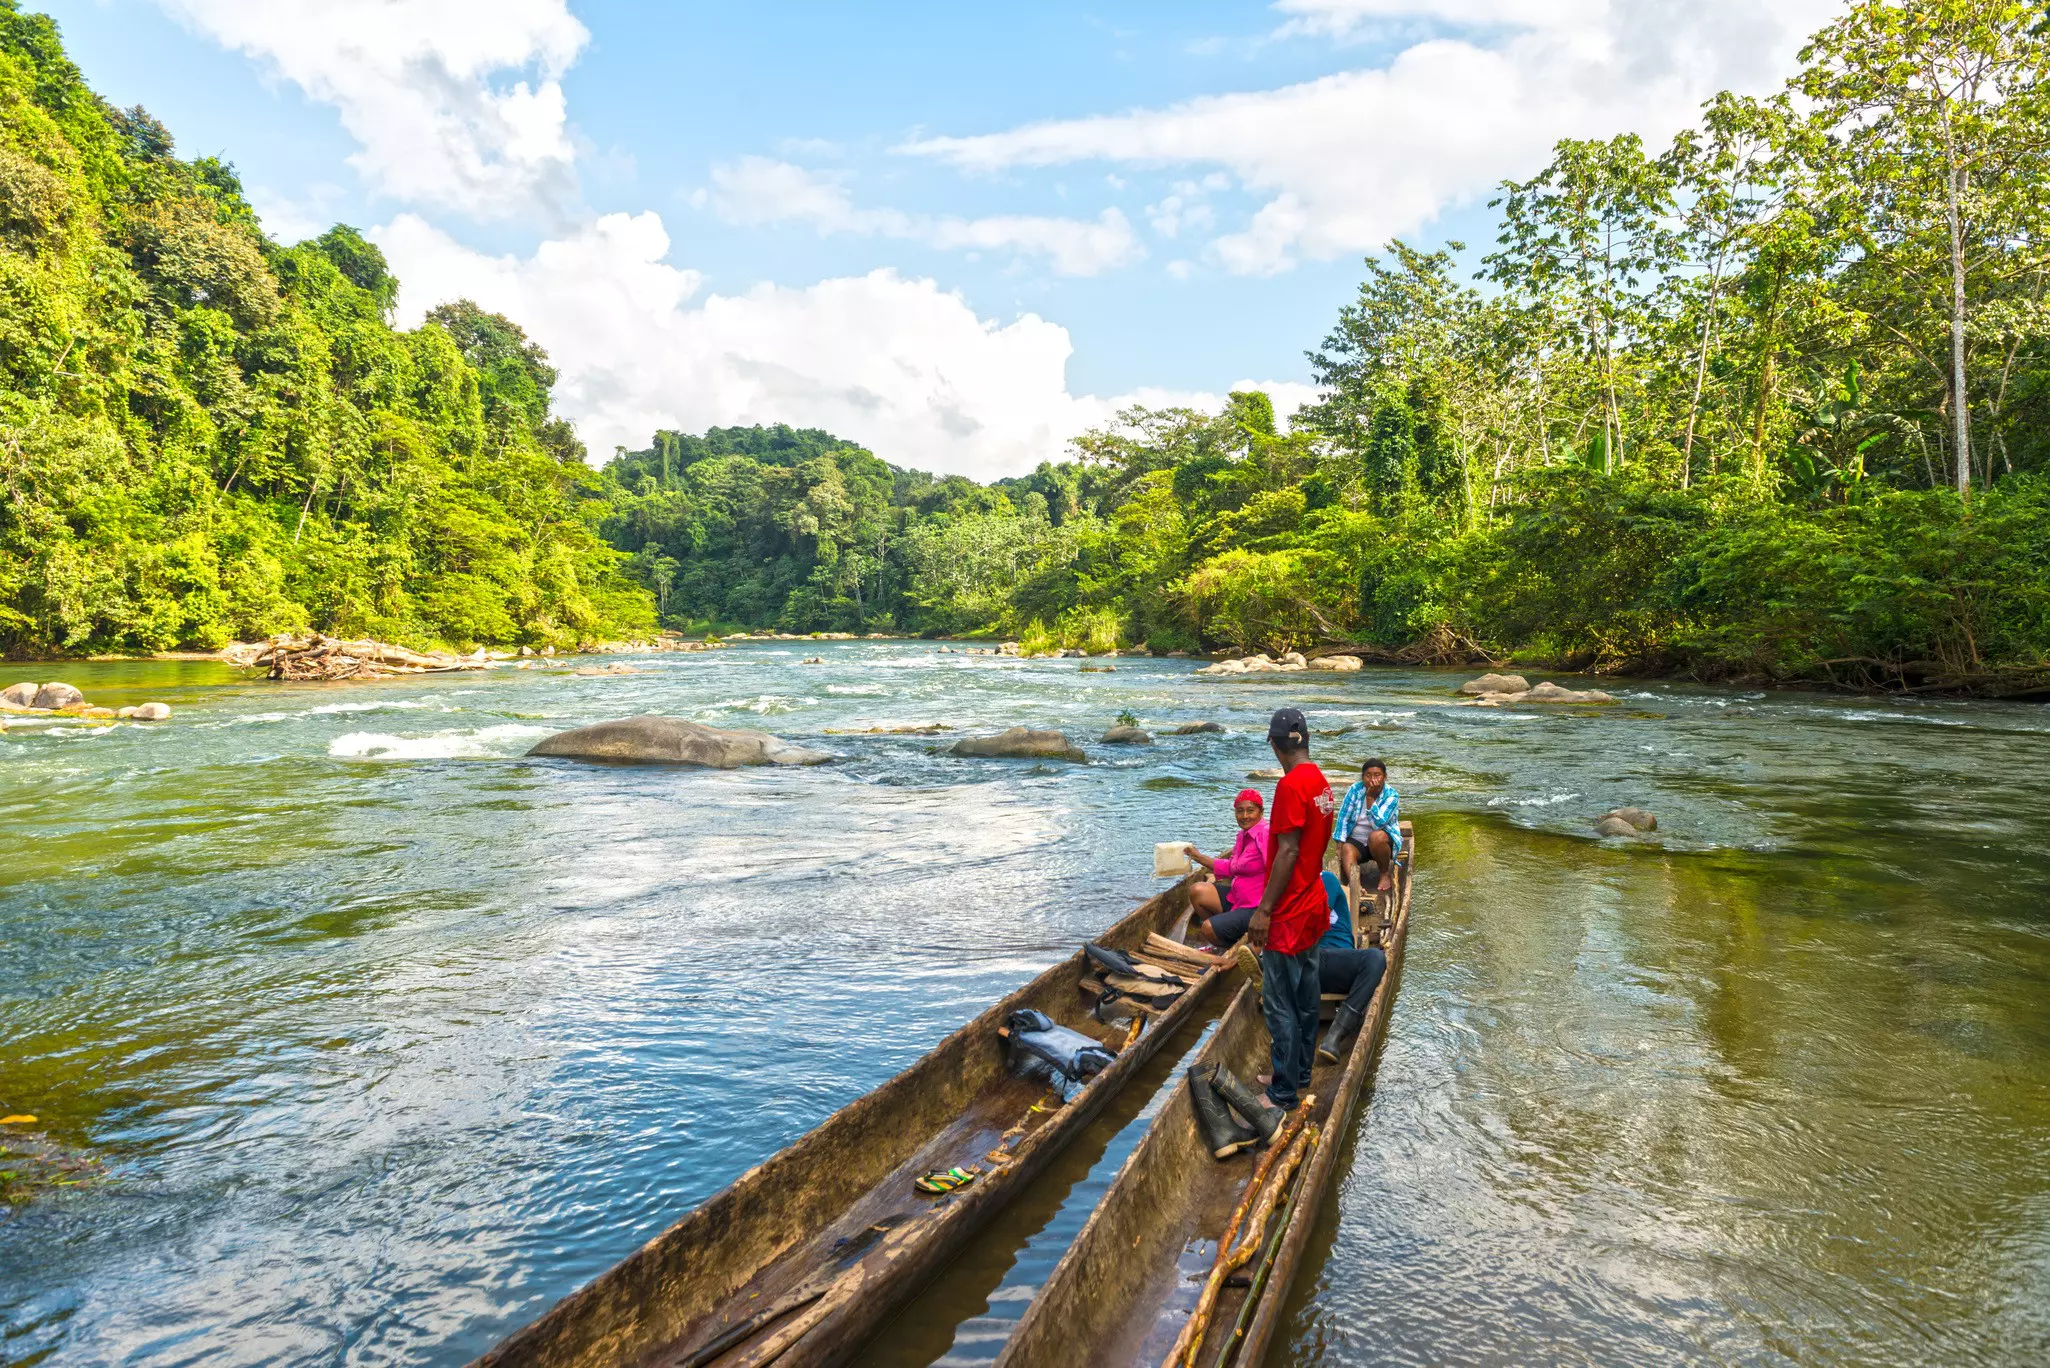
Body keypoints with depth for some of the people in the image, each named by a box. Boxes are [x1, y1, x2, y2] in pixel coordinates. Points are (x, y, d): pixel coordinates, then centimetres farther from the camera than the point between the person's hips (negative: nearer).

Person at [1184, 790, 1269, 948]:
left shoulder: (1265, 834, -19)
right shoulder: (1243, 834, 10)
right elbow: (1230, 868, 19)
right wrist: (1199, 857, 18)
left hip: (1257, 907, -9)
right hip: (1237, 898, 9)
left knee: (1209, 927, -18)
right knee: (1197, 891, 0)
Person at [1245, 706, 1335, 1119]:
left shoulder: (1291, 786, -21)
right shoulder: (1321, 782, 6)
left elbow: (1288, 852, -23)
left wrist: (1264, 910, -19)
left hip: (1288, 915, -9)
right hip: (1312, 907, 9)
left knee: (1280, 1005, 0)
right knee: (1306, 995, 18)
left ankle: (1284, 1093, 9)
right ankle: (1300, 1072, 31)